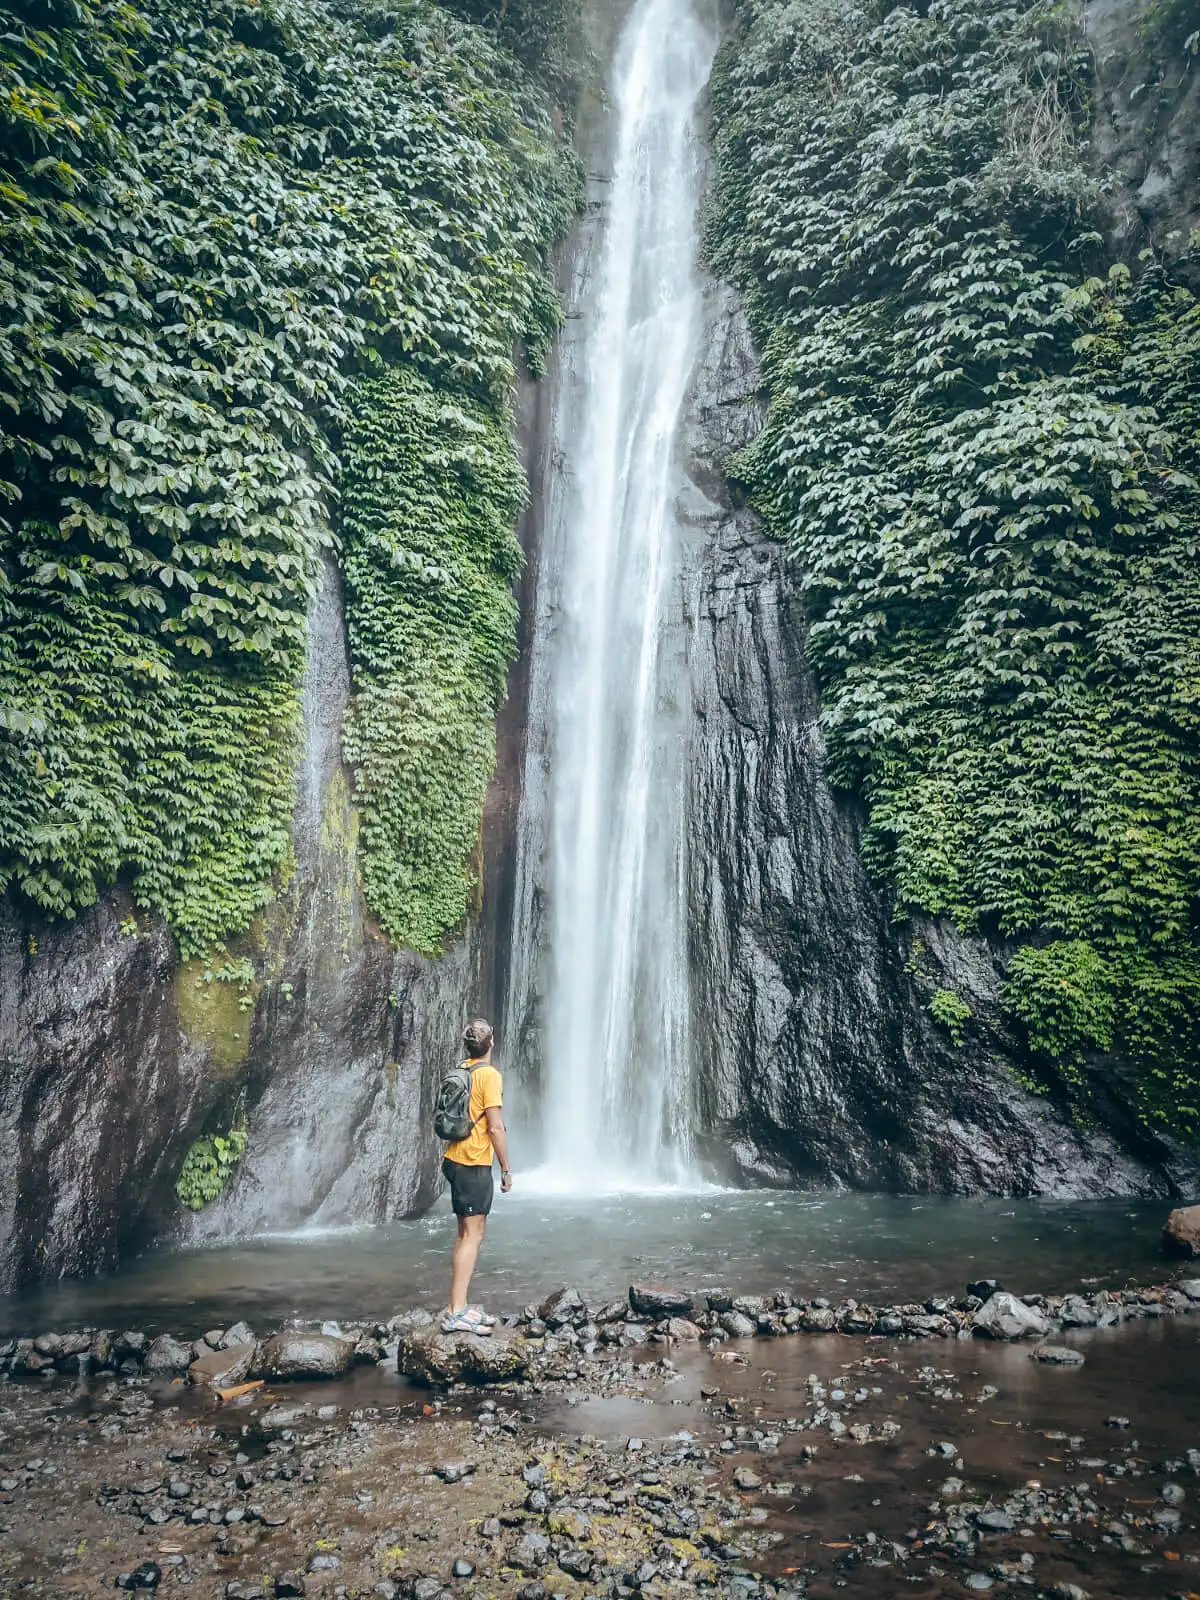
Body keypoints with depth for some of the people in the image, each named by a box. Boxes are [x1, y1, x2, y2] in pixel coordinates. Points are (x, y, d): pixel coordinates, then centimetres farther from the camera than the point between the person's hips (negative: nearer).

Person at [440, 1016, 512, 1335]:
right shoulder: (489, 1074, -13)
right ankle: (456, 1313, -10)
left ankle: (460, 1306, 17)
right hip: (474, 1165, -8)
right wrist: (506, 1169, -10)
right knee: (472, 1236, -7)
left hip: (455, 1160, 8)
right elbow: (495, 1127, -17)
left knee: (465, 1234, 13)